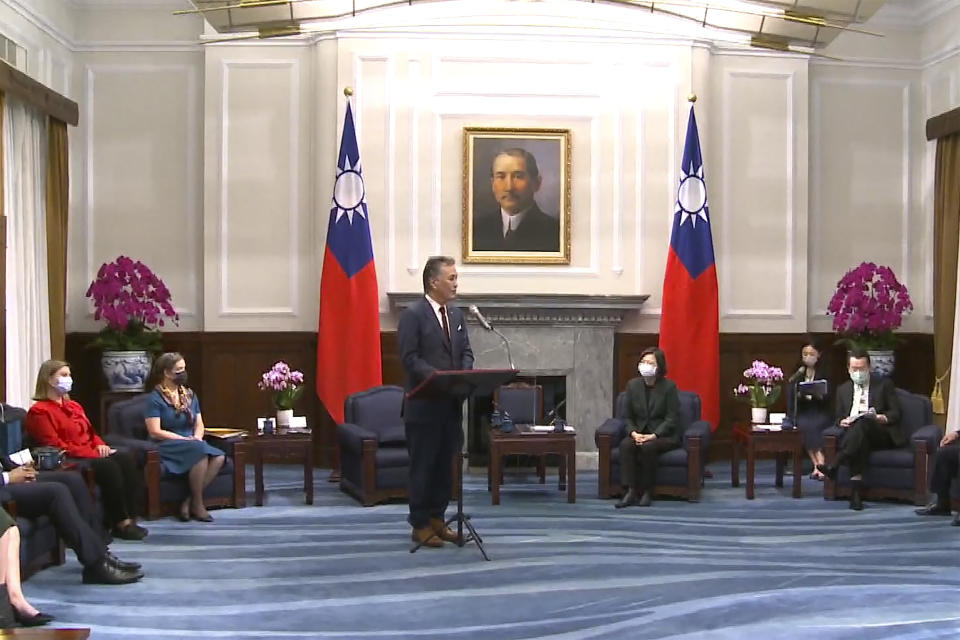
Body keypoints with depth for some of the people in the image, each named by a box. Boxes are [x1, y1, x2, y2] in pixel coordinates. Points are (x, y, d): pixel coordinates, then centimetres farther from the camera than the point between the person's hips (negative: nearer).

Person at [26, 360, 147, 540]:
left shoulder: (74, 406, 24)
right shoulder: (39, 412, -3)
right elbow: (55, 445, -12)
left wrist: (101, 446, 1)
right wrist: (93, 453, -17)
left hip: (92, 454, 8)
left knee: (126, 458, -21)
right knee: (108, 466, -32)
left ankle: (130, 517, -25)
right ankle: (120, 523, -25)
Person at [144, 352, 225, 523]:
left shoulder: (190, 395, 17)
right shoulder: (155, 398, -4)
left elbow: (199, 424, 18)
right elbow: (155, 432, -12)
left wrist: (197, 437, -6)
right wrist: (185, 439, -15)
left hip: (193, 443, 6)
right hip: (167, 447, -6)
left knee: (219, 457, -25)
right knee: (200, 451, -35)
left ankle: (189, 501, -19)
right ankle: (197, 503, -21)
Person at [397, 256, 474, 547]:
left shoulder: (457, 315, 13)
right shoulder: (412, 315, -10)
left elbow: (466, 352, 12)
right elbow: (409, 358, -16)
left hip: (451, 403, 7)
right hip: (424, 404, -7)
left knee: (445, 465, 11)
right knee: (423, 465, 2)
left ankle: (437, 518, 22)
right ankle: (420, 525, 10)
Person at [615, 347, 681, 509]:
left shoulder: (669, 386, -6)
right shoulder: (633, 385, 6)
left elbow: (672, 418, -9)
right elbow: (628, 417, 8)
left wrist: (653, 436, -21)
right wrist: (634, 433, -12)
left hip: (664, 435, -4)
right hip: (638, 434, 4)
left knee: (648, 446, -35)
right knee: (625, 444, -29)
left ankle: (647, 492, -21)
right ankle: (631, 492, -32)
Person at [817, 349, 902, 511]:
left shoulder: (884, 384, 12)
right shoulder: (843, 390, 21)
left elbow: (895, 413, 6)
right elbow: (839, 418, 19)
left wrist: (882, 418, -16)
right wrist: (842, 422, -6)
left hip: (881, 435, -2)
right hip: (854, 433, 2)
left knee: (863, 422, -37)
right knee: (860, 442, -37)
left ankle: (834, 466, -50)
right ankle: (856, 491, -49)